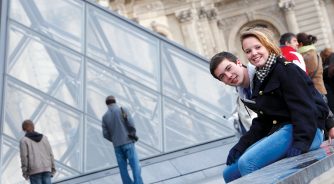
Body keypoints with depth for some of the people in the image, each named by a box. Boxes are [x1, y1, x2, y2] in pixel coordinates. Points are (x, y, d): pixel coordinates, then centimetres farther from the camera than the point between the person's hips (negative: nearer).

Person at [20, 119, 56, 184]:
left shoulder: (23, 140, 0)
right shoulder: (43, 137, 12)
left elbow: (24, 157, -8)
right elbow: (50, 153, 9)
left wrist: (25, 172, -5)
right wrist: (53, 169, 13)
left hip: (34, 170, -4)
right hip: (46, 168, 4)